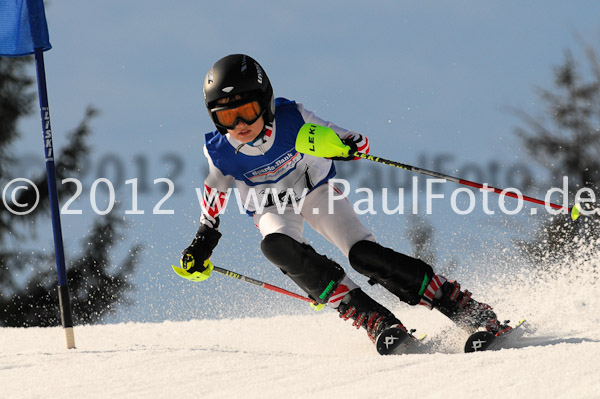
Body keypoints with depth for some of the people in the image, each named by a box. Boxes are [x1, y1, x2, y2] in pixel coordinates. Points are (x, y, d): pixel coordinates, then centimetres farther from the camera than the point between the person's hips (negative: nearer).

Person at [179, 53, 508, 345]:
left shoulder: (291, 118, -27)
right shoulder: (221, 151, -22)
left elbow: (359, 143, -17)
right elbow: (216, 190, 4)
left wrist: (348, 145, -40)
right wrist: (203, 240, 1)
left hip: (316, 190, -1)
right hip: (273, 209, 1)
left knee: (364, 255, -22)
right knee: (277, 246, -33)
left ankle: (465, 308, -16)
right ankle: (371, 318, -35)